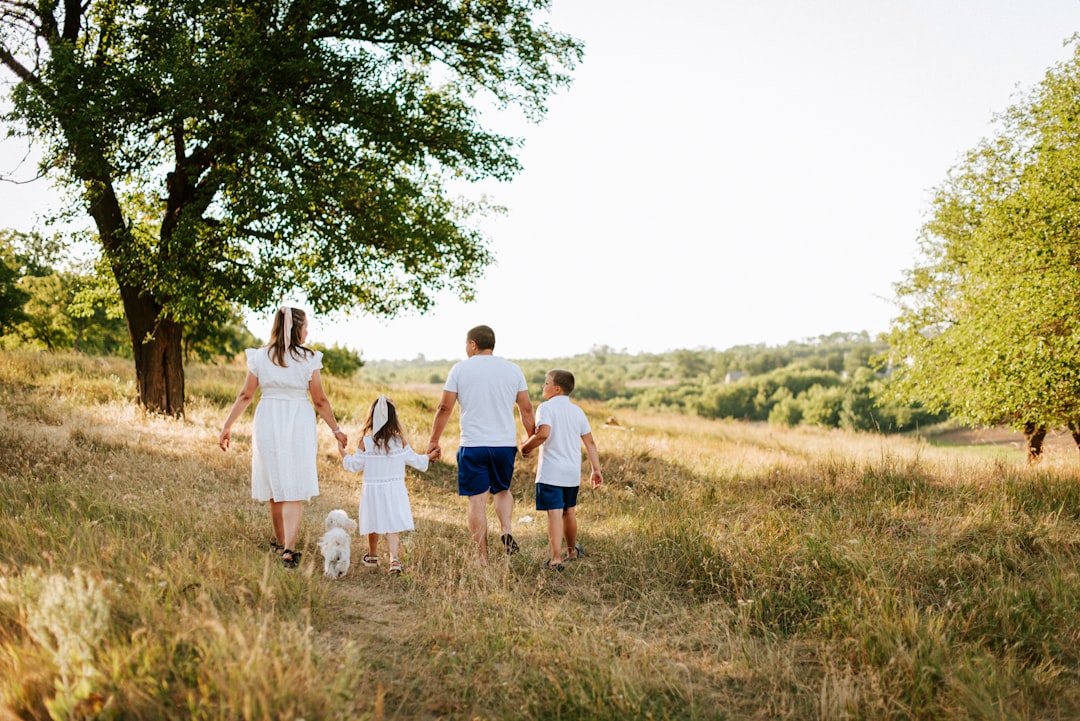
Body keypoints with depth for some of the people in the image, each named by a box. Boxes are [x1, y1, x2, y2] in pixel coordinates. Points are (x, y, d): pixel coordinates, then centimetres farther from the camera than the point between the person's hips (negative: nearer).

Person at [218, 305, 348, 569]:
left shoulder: (260, 357, 0)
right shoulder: (308, 359, -6)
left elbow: (245, 395, 1)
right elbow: (320, 401, -3)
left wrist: (227, 426, 10)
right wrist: (337, 430, 8)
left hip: (268, 423, 3)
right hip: (299, 425, -3)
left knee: (275, 485, 17)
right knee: (295, 489, -1)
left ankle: (280, 542, 30)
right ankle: (289, 548, -13)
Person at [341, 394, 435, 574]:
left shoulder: (365, 441, -10)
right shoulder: (400, 441, -8)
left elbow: (354, 465, -3)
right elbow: (414, 460, 3)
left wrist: (342, 452, 13)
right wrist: (428, 457, 22)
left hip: (372, 490, 0)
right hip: (395, 490, 0)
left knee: (374, 524, 16)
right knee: (393, 526, 0)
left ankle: (372, 556, 34)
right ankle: (394, 558, -16)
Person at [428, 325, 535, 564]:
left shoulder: (460, 369, -1)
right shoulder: (513, 370, 6)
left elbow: (444, 408, -2)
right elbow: (526, 409, 8)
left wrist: (434, 441, 7)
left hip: (473, 445, -2)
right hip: (505, 444, 2)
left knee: (477, 500, 3)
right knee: (502, 490, 22)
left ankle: (483, 557, 3)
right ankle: (506, 529, -4)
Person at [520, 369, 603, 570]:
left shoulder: (546, 407, -9)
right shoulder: (577, 411, 11)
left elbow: (543, 434, -25)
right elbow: (590, 442, 10)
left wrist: (526, 447, -9)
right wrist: (596, 470, 14)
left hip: (550, 472, -6)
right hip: (573, 473, 6)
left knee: (554, 513, -10)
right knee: (569, 511, 21)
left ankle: (556, 558, -16)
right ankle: (572, 551, 37)